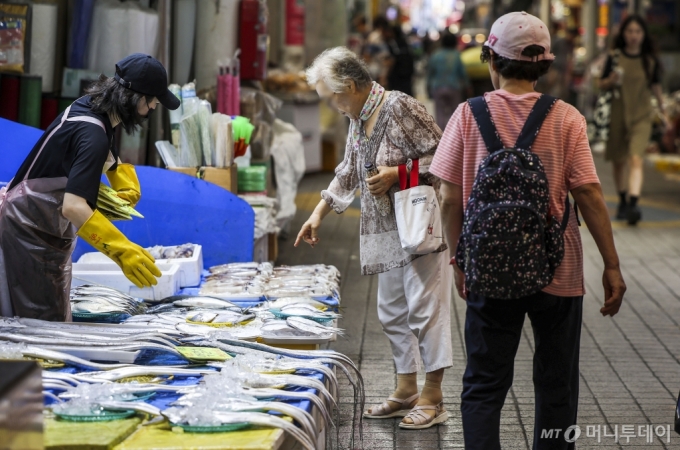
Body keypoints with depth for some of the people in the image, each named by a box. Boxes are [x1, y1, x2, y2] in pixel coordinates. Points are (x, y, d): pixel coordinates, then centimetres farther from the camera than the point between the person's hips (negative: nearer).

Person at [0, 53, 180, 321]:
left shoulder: (88, 106, -1)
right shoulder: (93, 135, -30)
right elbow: (73, 207, -41)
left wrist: (127, 185, 4)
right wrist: (122, 251, -46)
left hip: (44, 228, 10)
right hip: (31, 231, -10)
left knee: (56, 319, 14)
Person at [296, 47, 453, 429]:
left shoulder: (400, 108, -14)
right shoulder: (358, 121, 14)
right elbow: (347, 175, 25)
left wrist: (395, 175, -20)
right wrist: (318, 215, 22)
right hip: (386, 232, 10)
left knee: (425, 307, -5)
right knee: (393, 312, 14)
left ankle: (433, 397, 1)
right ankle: (406, 391, 24)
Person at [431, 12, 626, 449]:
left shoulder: (469, 115, -5)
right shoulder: (565, 119, -7)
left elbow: (450, 199, -4)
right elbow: (589, 193, -8)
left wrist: (459, 262, 7)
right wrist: (612, 265, -2)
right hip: (557, 272, 0)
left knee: (484, 385, 9)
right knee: (557, 385, 13)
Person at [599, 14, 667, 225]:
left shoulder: (650, 60, 1)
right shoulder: (615, 57, -1)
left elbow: (656, 86, 14)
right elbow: (602, 84, 6)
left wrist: (662, 110, 19)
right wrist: (611, 80, -15)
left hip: (642, 117, -1)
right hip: (618, 115, 1)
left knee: (636, 160, -17)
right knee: (619, 162, 12)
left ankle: (633, 204, -27)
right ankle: (623, 201, 31)